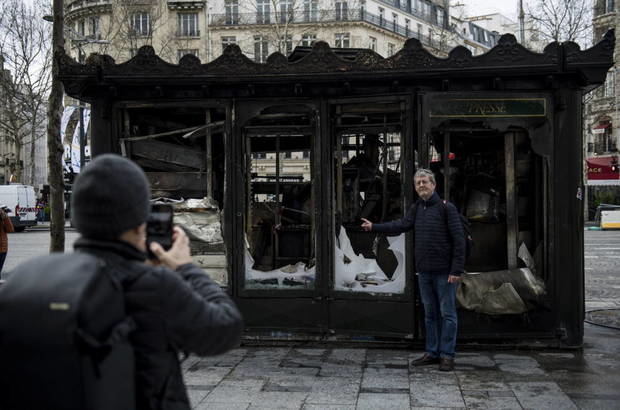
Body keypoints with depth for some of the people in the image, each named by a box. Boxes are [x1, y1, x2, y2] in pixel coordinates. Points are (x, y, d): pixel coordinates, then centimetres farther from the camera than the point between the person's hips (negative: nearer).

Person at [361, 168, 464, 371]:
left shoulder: (446, 208, -9)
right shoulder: (416, 209, 11)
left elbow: (459, 240, -12)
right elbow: (402, 225, -1)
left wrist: (456, 270, -17)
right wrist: (374, 227, -11)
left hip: (444, 271, -6)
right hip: (424, 271, 7)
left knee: (447, 313, 1)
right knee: (430, 313, 14)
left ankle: (447, 355, 7)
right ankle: (432, 352, 22)